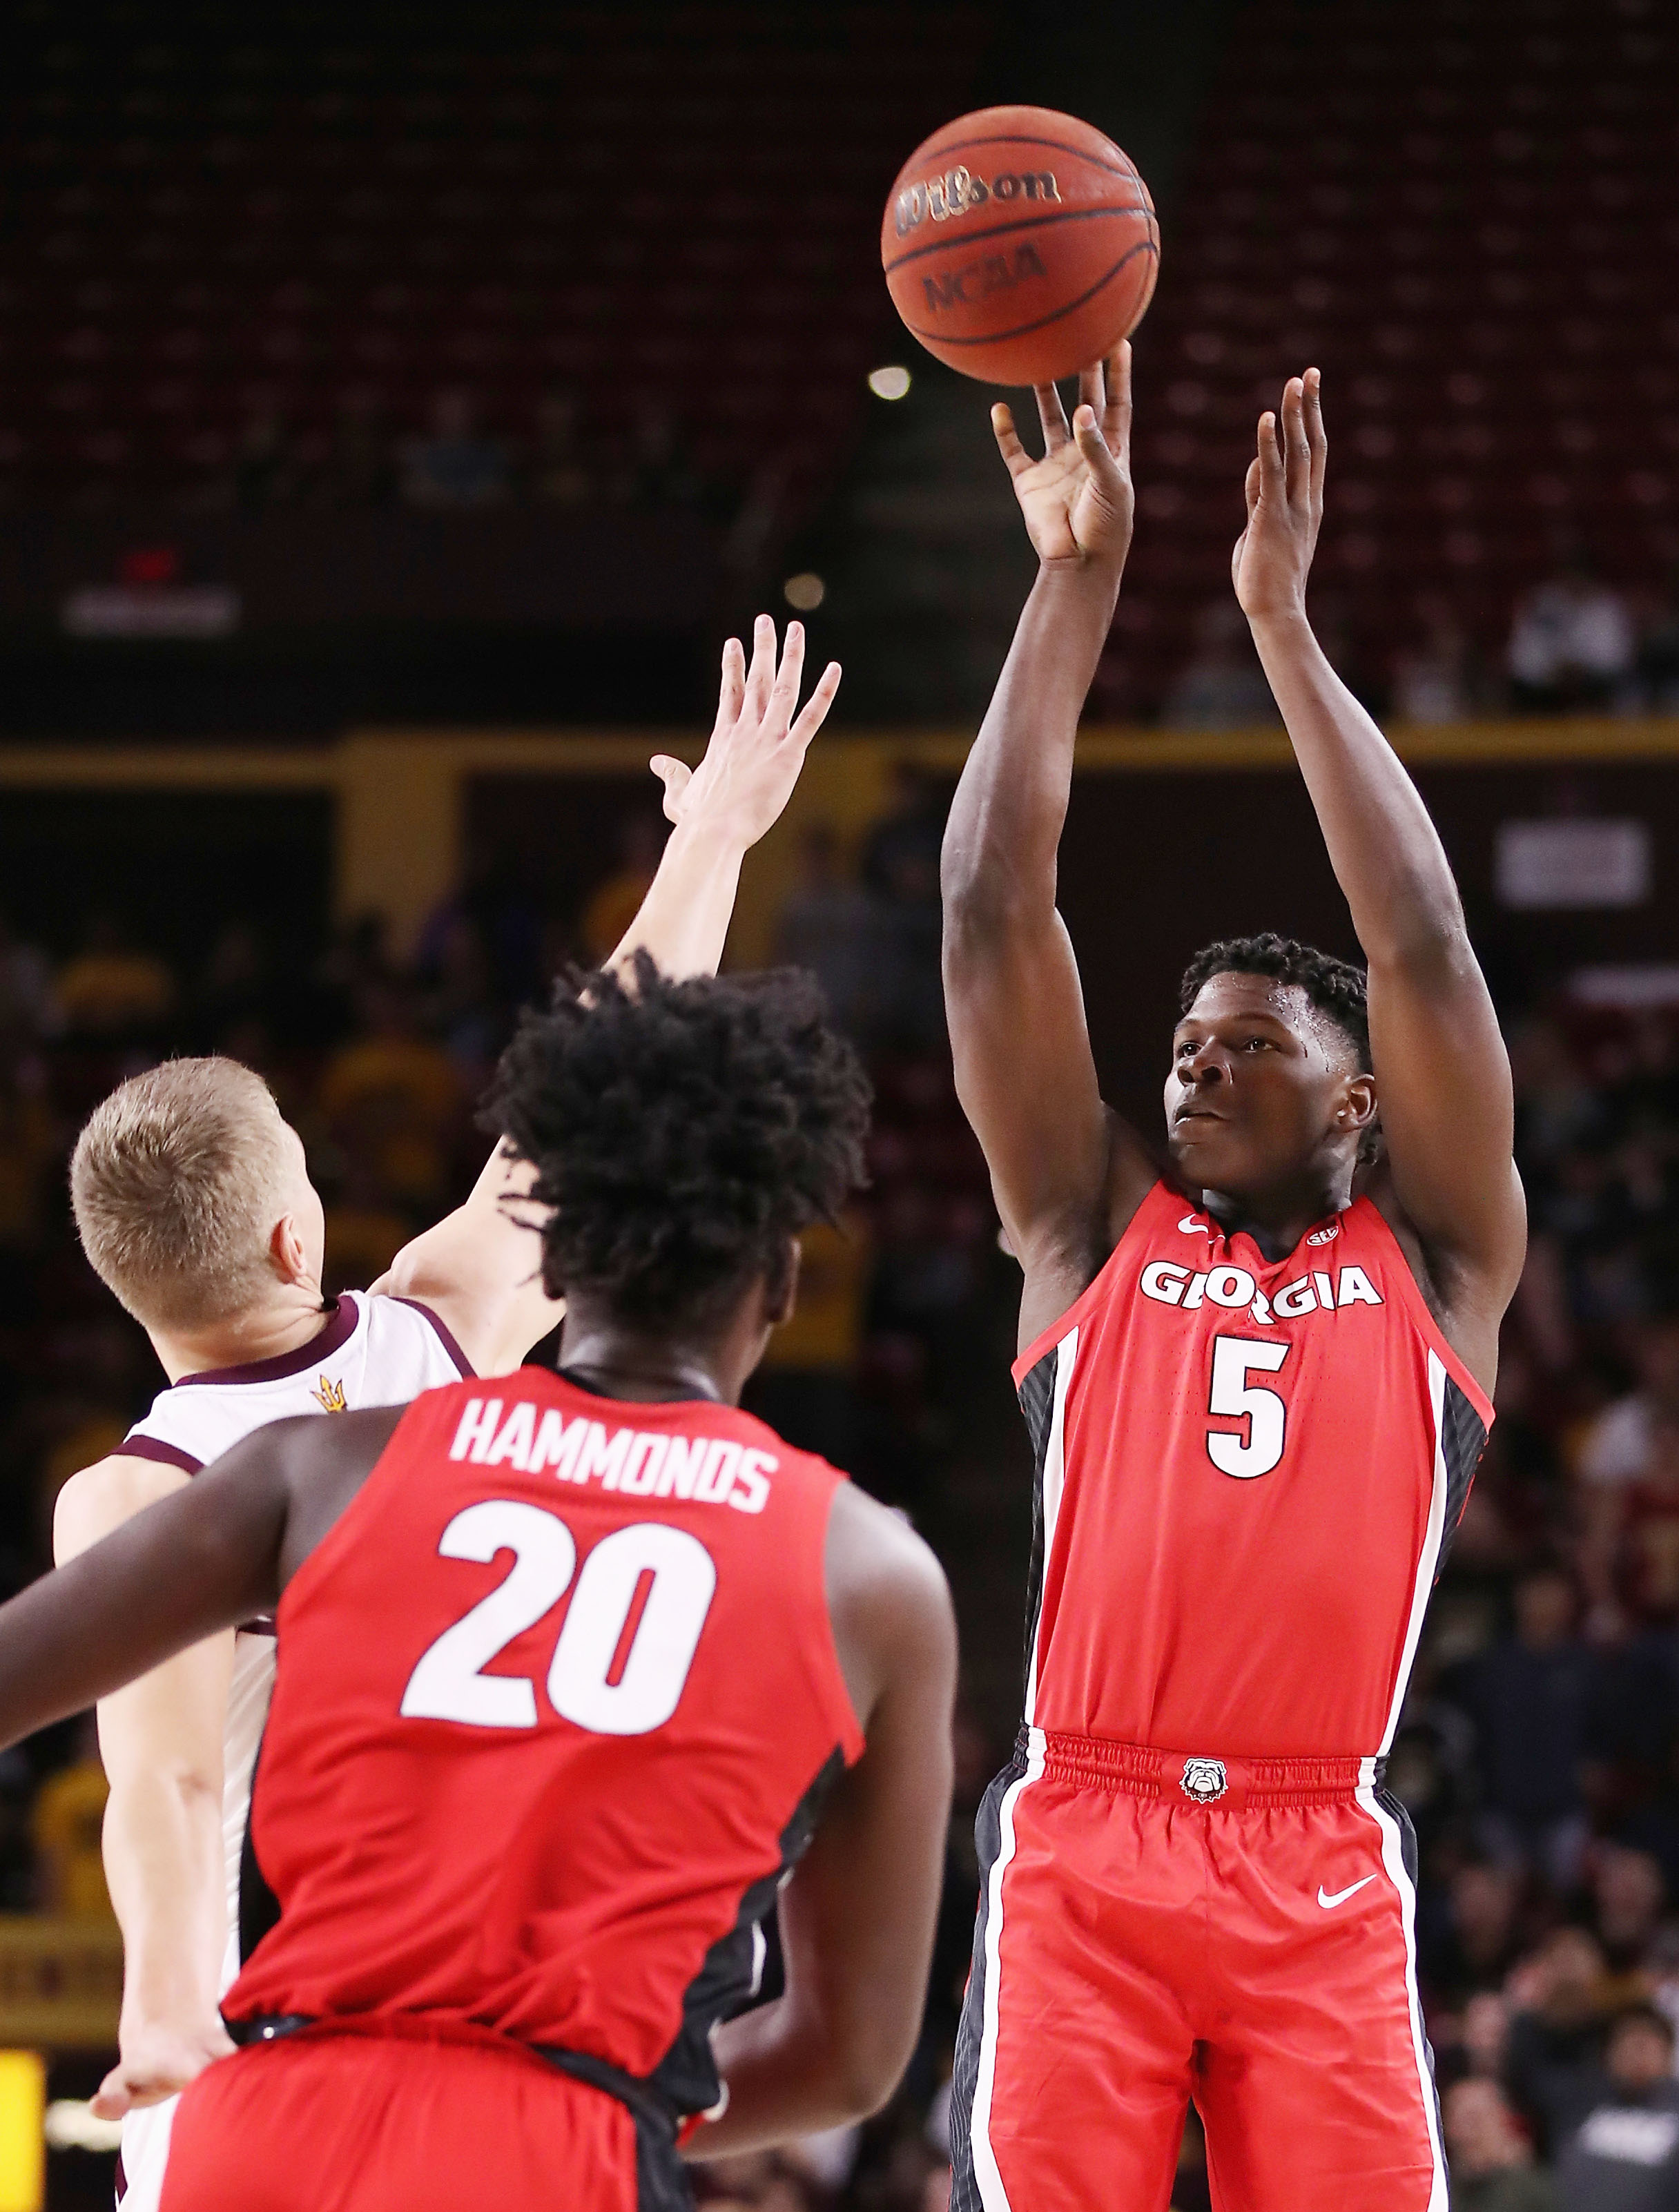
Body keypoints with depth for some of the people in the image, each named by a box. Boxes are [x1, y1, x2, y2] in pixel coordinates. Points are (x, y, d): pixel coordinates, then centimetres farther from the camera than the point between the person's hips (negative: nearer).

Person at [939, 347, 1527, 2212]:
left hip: (1320, 1867, 0)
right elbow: (994, 911, 9)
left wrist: (1282, 620, 4)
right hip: (1078, 1845, 0)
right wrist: (1076, 583, 5)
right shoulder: (1095, 1228, 15)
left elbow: (1422, 946, 4)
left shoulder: (1432, 1256, 13)